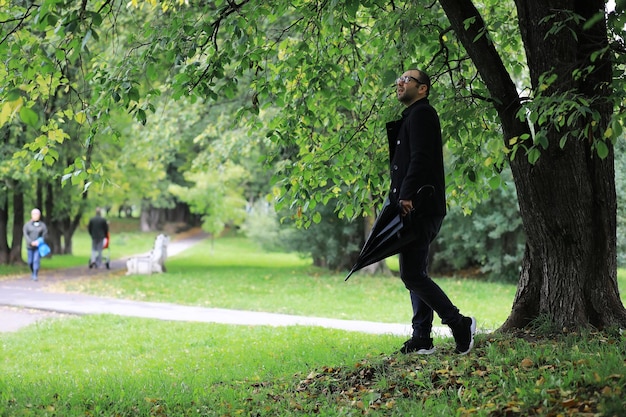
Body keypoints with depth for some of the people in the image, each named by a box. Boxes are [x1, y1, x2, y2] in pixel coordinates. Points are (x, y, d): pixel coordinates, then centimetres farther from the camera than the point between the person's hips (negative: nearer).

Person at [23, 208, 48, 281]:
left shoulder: (42, 225, 1)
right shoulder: (27, 224, 1)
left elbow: (44, 235, -3)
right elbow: (25, 235, -8)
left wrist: (38, 242, -18)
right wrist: (31, 242, -21)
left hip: (39, 246, -1)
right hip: (30, 246, 1)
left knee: (36, 261, -14)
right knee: (30, 262, 5)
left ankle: (35, 276, -14)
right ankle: (33, 272, 31)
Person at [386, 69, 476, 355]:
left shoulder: (421, 114, -7)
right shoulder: (411, 117, 24)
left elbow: (420, 157, -20)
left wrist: (406, 195, -27)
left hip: (418, 207, -11)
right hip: (416, 210, 11)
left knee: (412, 274, -13)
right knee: (415, 274, 10)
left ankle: (460, 324, -8)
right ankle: (421, 339, 13)